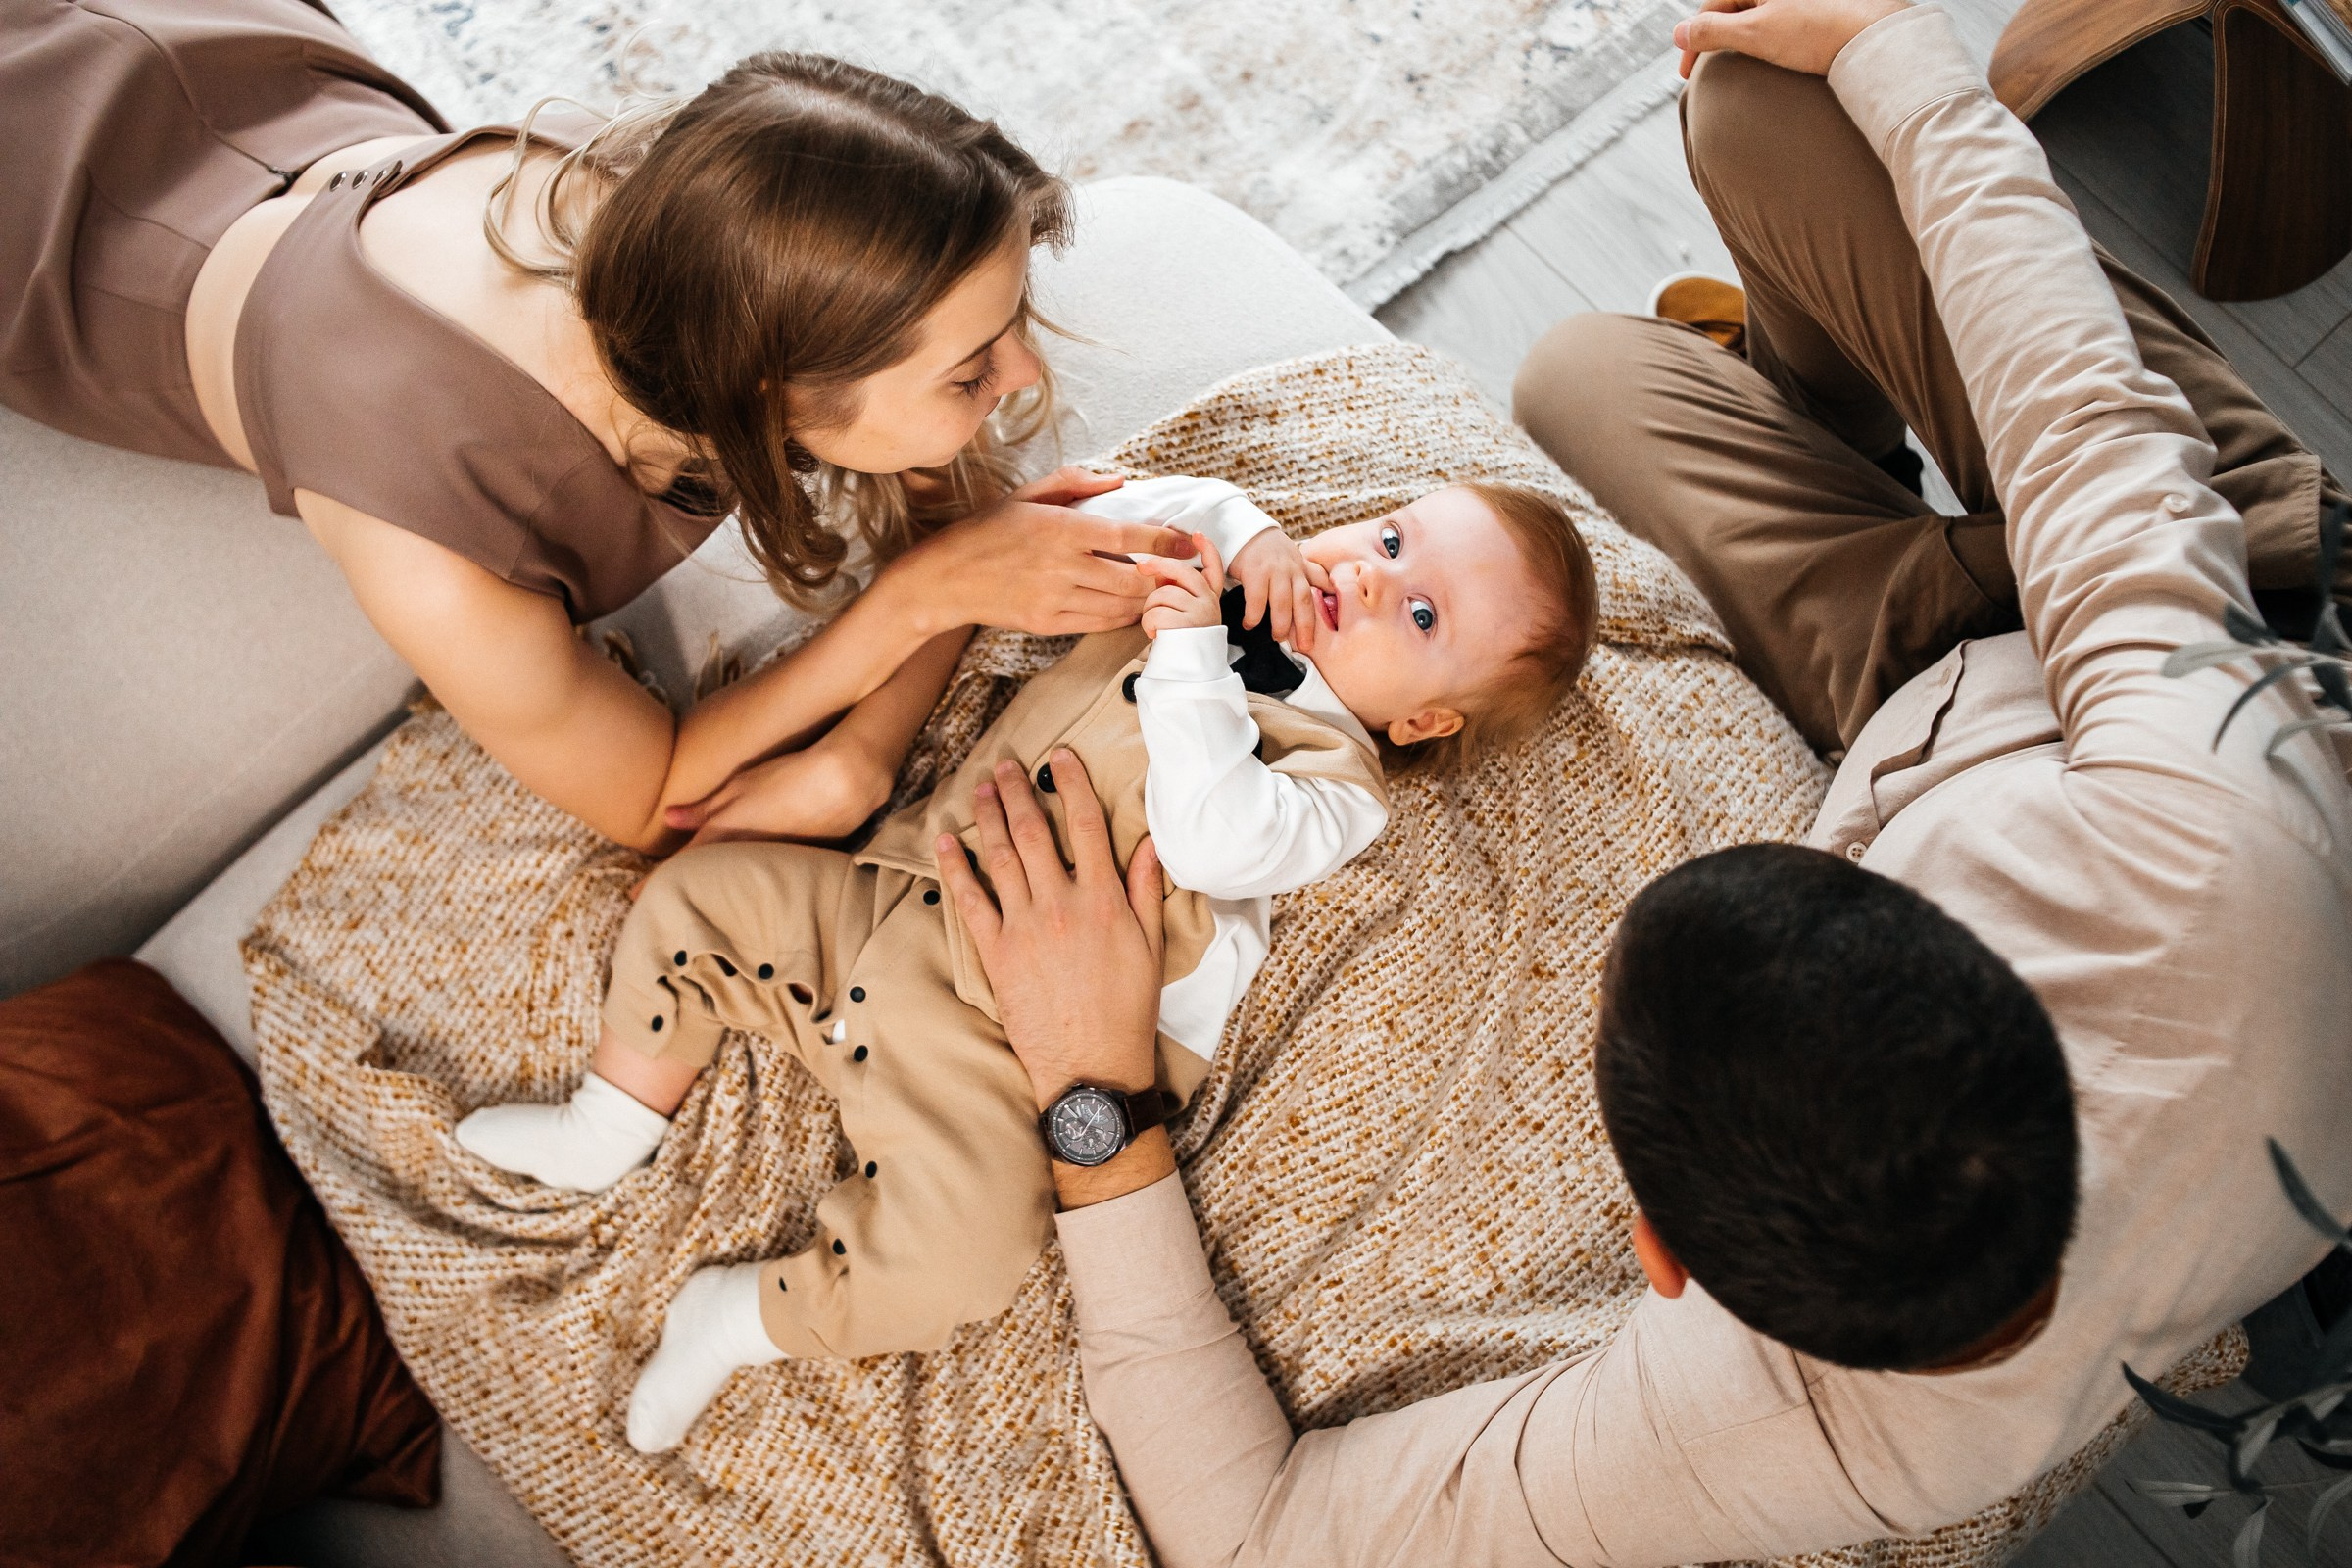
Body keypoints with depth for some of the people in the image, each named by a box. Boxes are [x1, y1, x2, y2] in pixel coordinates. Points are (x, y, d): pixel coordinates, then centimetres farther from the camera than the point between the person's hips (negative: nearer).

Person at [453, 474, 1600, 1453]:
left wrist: (1191, 660, -23)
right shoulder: (1209, 588, 13)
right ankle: (606, 1136, 26)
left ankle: (743, 1318, 5)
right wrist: (1238, 526, 1)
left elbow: (1218, 842, -24)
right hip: (892, 900, 7)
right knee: (696, 898, 5)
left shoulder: (1340, 779, -6)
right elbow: (1090, 524, 13)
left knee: (958, 1259, -24)